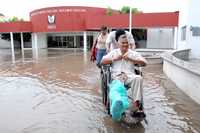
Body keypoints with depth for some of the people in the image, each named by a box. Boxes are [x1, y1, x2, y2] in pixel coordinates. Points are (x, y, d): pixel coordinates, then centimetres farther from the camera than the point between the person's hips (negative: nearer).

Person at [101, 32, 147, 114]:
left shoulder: (133, 53, 18)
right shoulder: (113, 52, 21)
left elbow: (144, 63, 5)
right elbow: (102, 62, 11)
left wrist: (131, 59, -5)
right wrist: (114, 59, -1)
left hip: (129, 76, 1)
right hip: (116, 76, 0)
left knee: (138, 78, -33)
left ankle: (136, 102, -33)